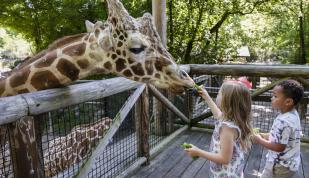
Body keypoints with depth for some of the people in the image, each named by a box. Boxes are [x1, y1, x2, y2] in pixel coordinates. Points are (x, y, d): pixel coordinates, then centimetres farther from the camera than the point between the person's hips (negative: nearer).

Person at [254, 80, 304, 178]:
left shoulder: (283, 121, -31)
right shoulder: (293, 115, -1)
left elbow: (279, 147, -26)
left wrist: (260, 140, -15)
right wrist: (265, 135, 4)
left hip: (280, 166, -9)